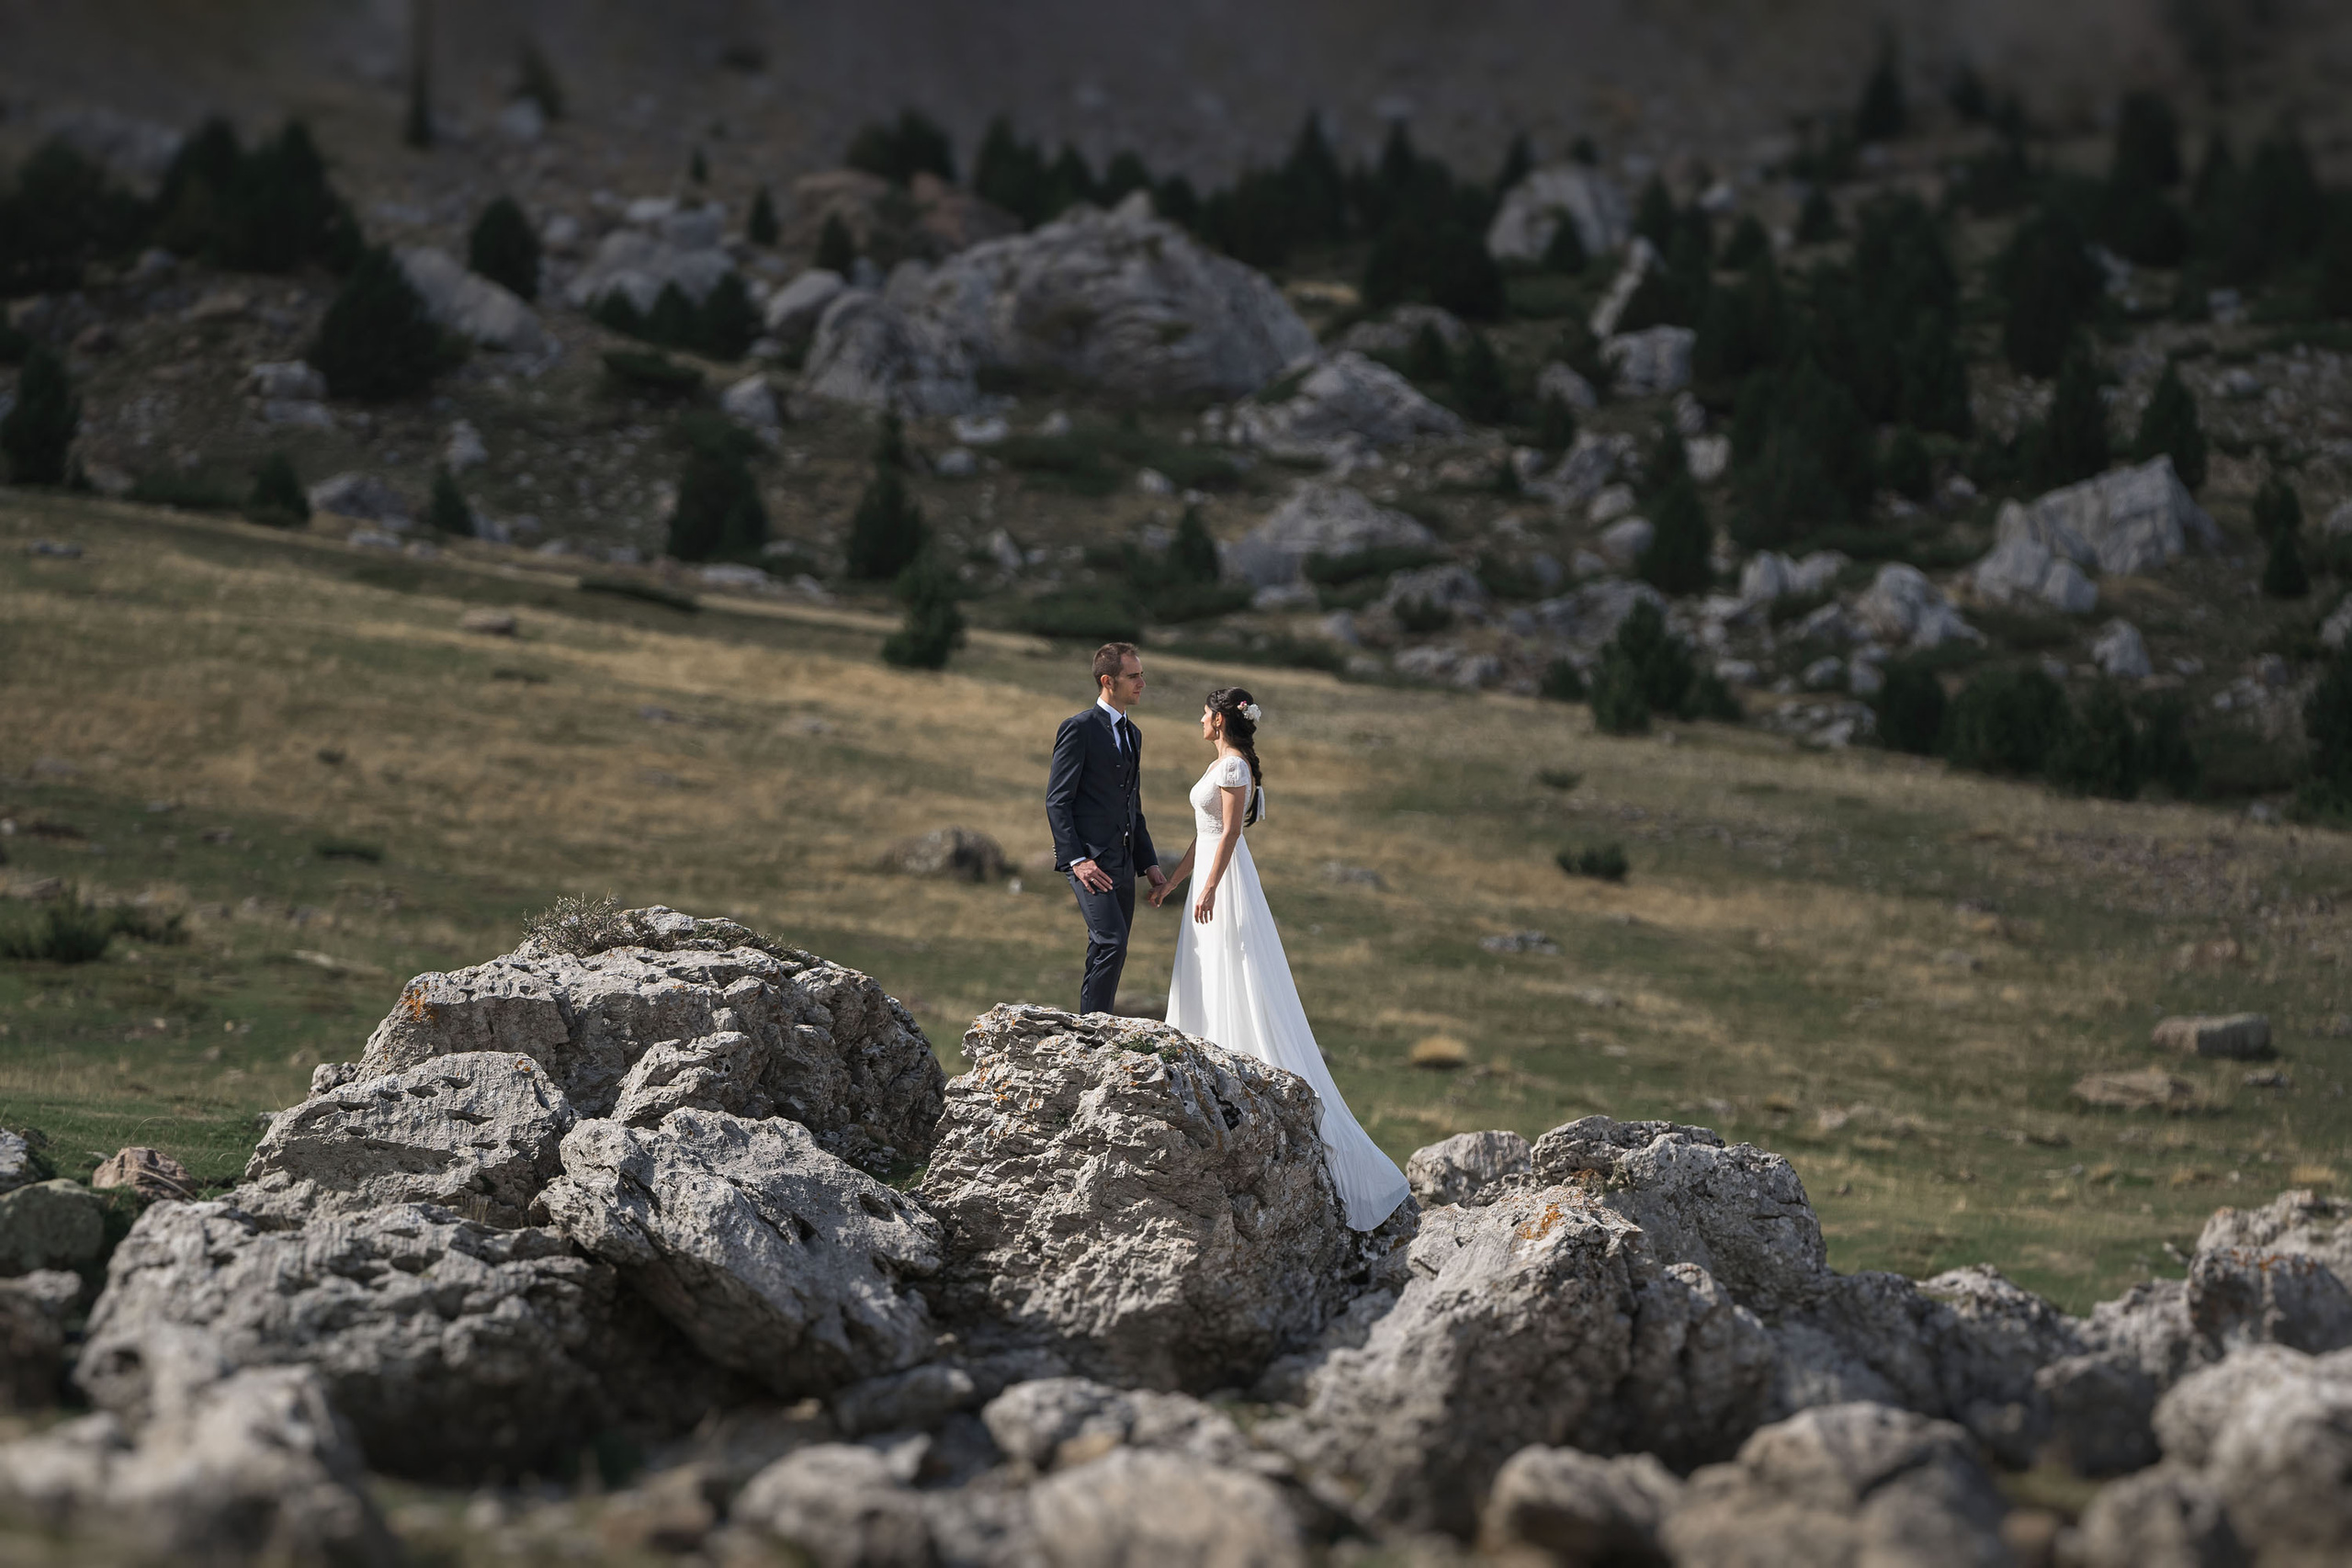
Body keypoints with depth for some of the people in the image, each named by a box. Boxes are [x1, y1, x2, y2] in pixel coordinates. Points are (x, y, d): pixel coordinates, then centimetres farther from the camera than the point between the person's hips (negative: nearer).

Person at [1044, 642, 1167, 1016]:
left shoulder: (1132, 734, 20)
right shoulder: (1079, 728, -6)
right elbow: (1057, 800, -10)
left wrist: (1149, 862, 17)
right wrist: (1076, 859, -19)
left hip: (1122, 865, 8)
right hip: (1089, 859, -8)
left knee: (1107, 957, 7)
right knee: (1112, 944, -20)